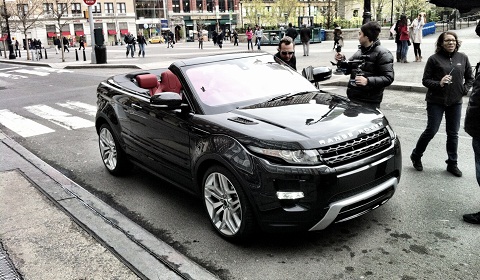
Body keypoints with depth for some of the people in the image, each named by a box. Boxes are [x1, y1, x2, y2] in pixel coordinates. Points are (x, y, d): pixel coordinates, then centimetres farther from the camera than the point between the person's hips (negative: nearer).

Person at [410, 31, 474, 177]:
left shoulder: (462, 58, 5)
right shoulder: (434, 59, -6)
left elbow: (470, 77, 15)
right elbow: (425, 80, -4)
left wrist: (464, 90, 1)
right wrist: (439, 84, -20)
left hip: (455, 102, 4)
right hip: (436, 101, -4)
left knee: (453, 134, 10)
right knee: (431, 131, -1)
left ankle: (452, 164, 23)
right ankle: (416, 156, 20)